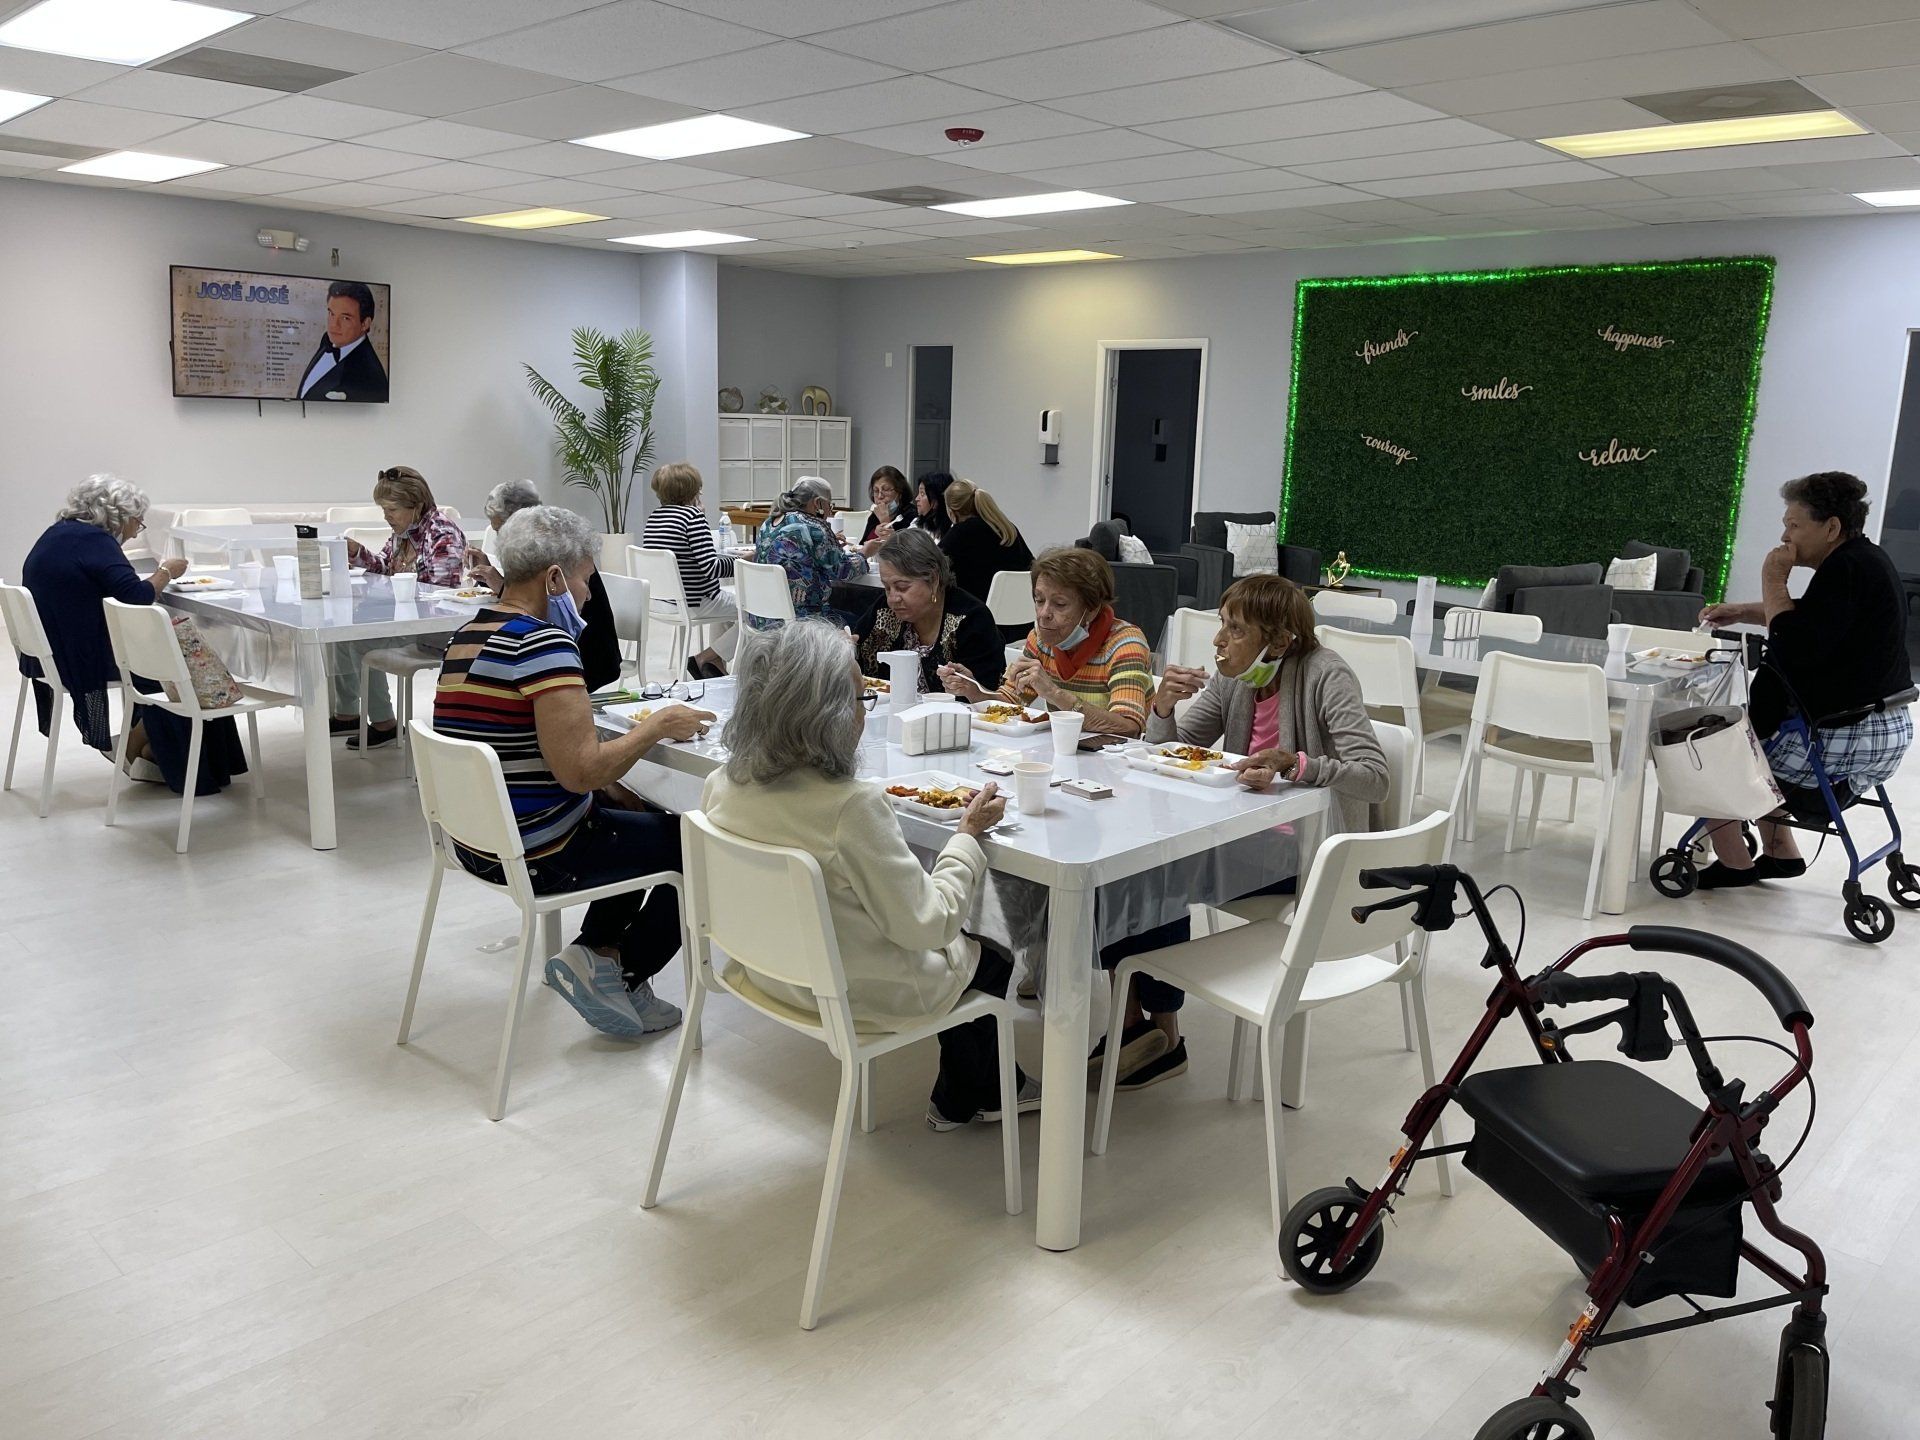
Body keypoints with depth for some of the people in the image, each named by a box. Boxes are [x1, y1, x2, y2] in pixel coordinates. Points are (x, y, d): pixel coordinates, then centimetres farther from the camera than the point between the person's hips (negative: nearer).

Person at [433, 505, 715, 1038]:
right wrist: (657, 726, -14)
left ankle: (593, 949, 18)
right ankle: (618, 973, 12)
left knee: (639, 815, 28)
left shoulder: (470, 634, 7)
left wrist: (609, 788, 12)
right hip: (538, 855, -9)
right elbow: (580, 770, -28)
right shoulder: (543, 643, -23)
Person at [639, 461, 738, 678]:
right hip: (695, 604, -9)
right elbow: (711, 567, -24)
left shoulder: (654, 517, 6)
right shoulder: (693, 516, -17)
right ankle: (703, 659, 0)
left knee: (733, 600, 28)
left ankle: (717, 661, 22)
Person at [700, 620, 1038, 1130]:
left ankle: (967, 1097, 44)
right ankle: (969, 1097, 47)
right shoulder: (853, 807, -34)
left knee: (956, 943, 29)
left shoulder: (722, 786, -13)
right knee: (990, 959, 24)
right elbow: (927, 924, -24)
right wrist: (968, 833, -12)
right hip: (860, 992, -7)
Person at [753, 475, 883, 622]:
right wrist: (864, 552, 11)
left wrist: (832, 543, 23)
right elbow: (843, 569, -7)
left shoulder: (768, 523, 10)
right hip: (798, 619, -8)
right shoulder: (813, 528, -14)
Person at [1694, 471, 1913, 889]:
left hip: (1848, 741, -11)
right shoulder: (1863, 560, 11)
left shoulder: (1846, 569, -22)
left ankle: (1734, 863, 7)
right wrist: (1742, 612, 15)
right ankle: (1780, 853, 29)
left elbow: (1792, 651, -26)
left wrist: (1773, 582, -17)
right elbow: (1808, 618, 27)